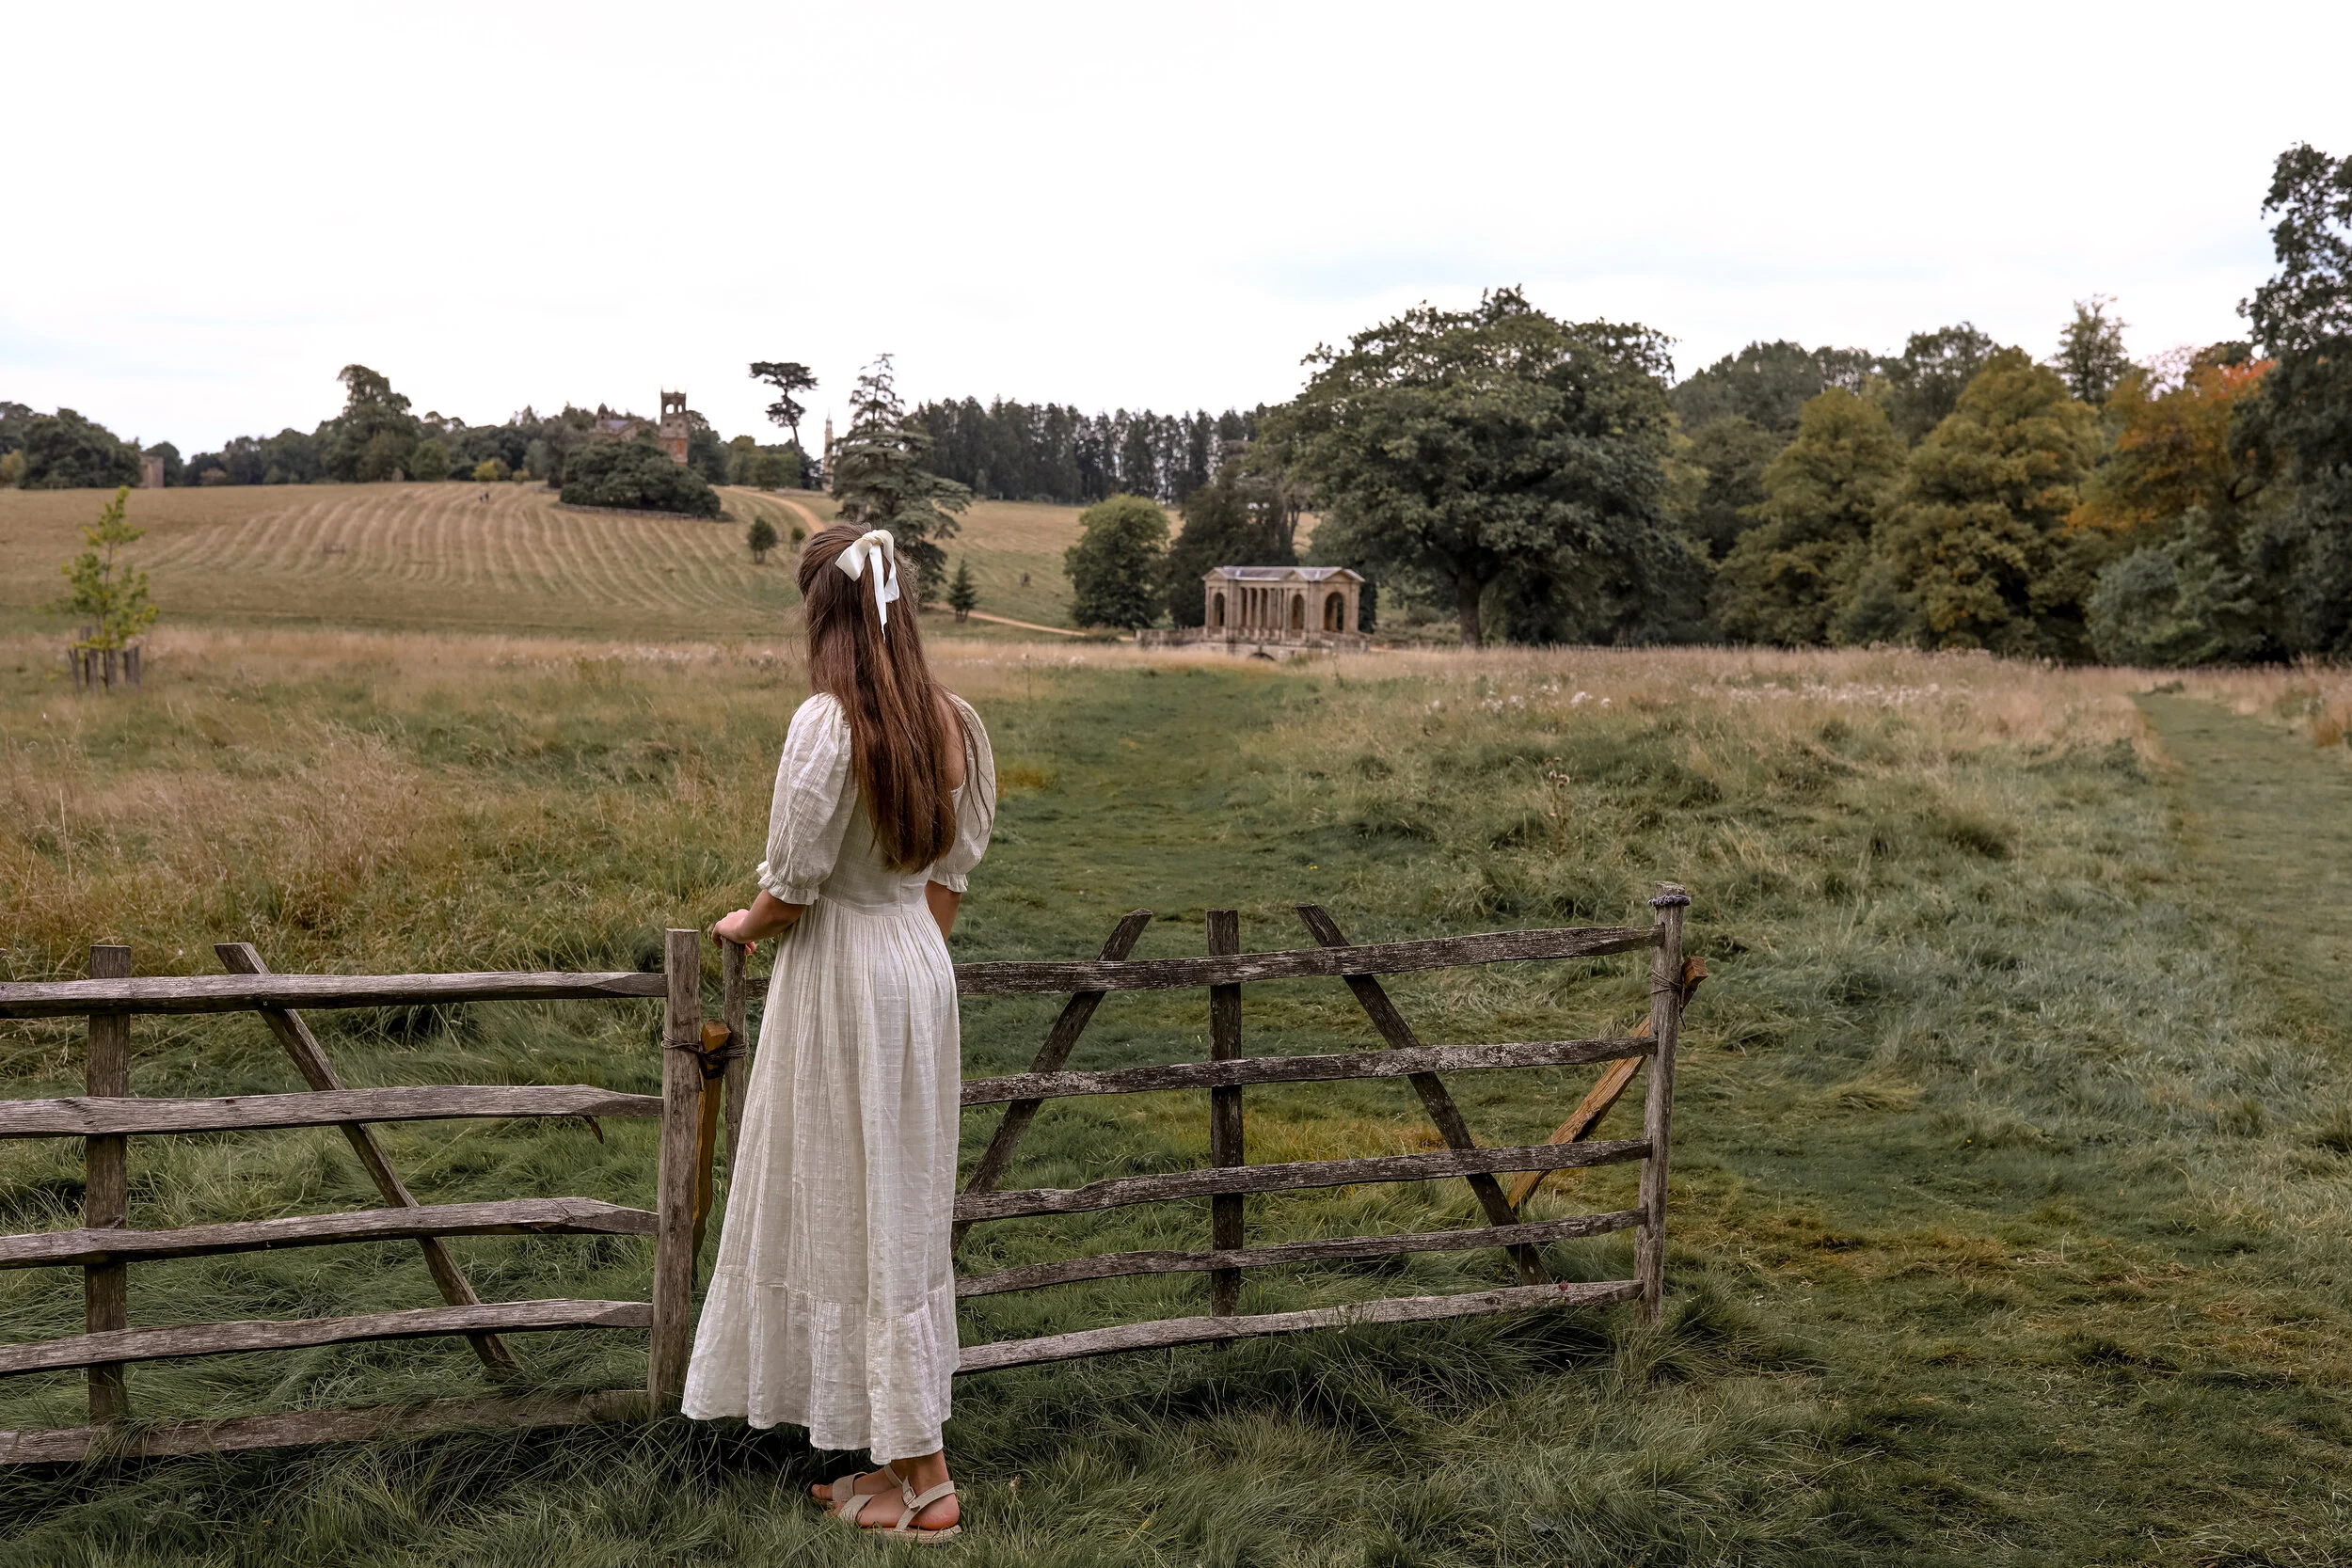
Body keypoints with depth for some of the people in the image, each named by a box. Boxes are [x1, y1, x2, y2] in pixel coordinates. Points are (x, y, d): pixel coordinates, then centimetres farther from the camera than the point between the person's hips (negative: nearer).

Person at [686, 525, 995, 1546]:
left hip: (842, 976, -8)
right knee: (904, 1209, 15)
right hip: (922, 969, 8)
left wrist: (743, 925, 4)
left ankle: (924, 1479, 10)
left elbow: (794, 883, -16)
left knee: (855, 1214, 3)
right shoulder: (952, 722, 2)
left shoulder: (829, 722, -20)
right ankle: (897, 1457, 26)